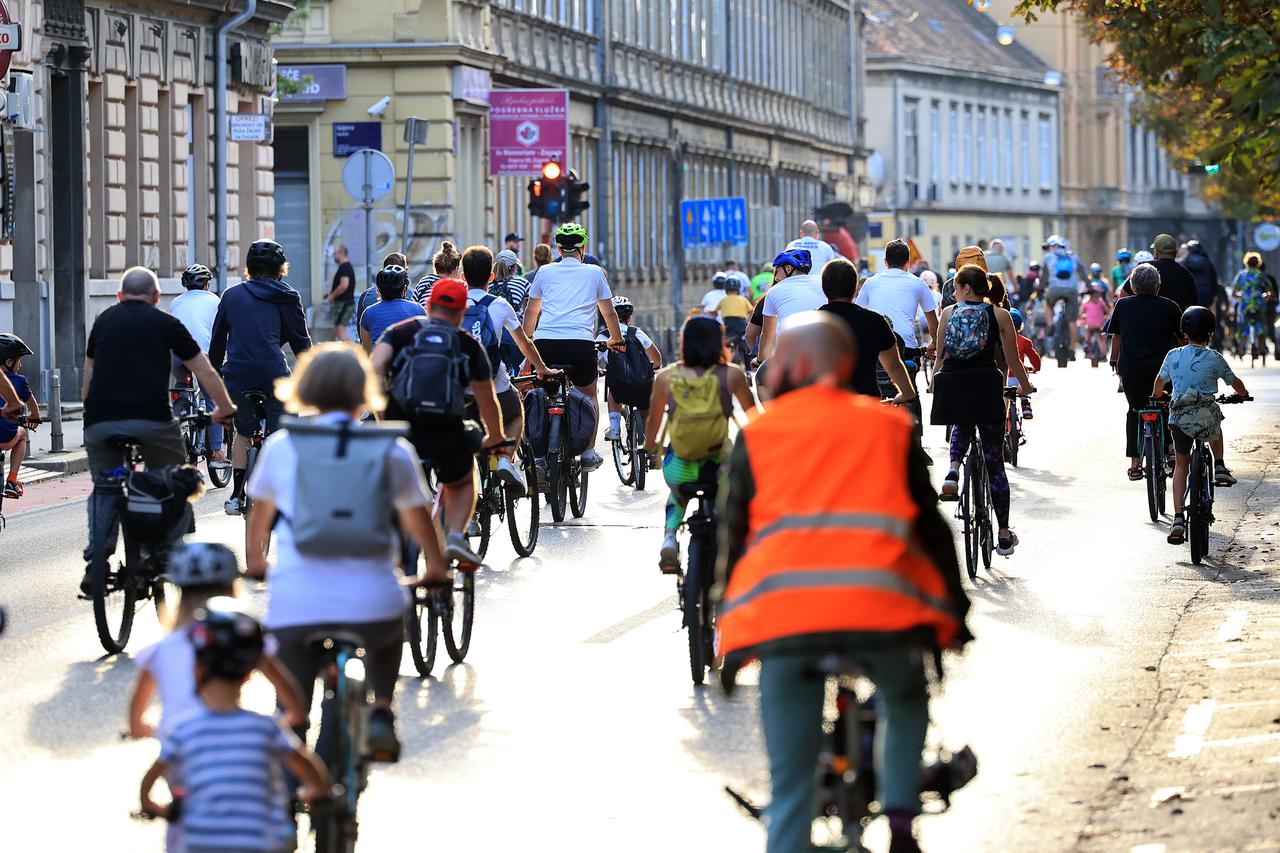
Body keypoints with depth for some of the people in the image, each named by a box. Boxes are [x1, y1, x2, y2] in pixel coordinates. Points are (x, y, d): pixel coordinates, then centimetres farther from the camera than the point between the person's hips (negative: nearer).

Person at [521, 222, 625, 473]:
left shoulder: (545, 272, 18)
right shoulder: (594, 272, 15)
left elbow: (531, 311, 28)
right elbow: (609, 313, 25)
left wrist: (526, 339, 45)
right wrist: (616, 339, 43)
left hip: (545, 342, 1)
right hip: (581, 343, -1)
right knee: (589, 395, 20)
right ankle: (588, 454, 14)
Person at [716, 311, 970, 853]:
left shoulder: (756, 436, 16)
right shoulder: (890, 428, 19)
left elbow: (733, 538, 15)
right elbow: (930, 523, 19)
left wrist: (728, 636, 23)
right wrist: (954, 609, 27)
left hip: (783, 618, -1)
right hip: (881, 606, 1)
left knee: (790, 784, 6)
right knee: (905, 701, 31)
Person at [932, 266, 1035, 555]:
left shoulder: (948, 313, 8)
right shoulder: (999, 315, 4)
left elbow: (941, 357, 9)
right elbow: (1012, 360, 7)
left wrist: (936, 384, 24)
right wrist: (1025, 387, 23)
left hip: (951, 384, 1)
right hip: (986, 385, -1)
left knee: (962, 425, 37)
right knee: (994, 463, 7)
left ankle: (953, 470, 6)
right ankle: (1004, 535, 10)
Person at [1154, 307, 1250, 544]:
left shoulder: (1173, 356, 10)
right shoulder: (1215, 359, 4)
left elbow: (1159, 382, 27)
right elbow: (1235, 383, 18)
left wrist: (1157, 396, 50)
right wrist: (1242, 393, 41)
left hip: (1178, 418, 1)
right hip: (1205, 415, -1)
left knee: (1181, 464, 12)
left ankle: (1178, 518, 3)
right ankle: (1220, 468, 28)